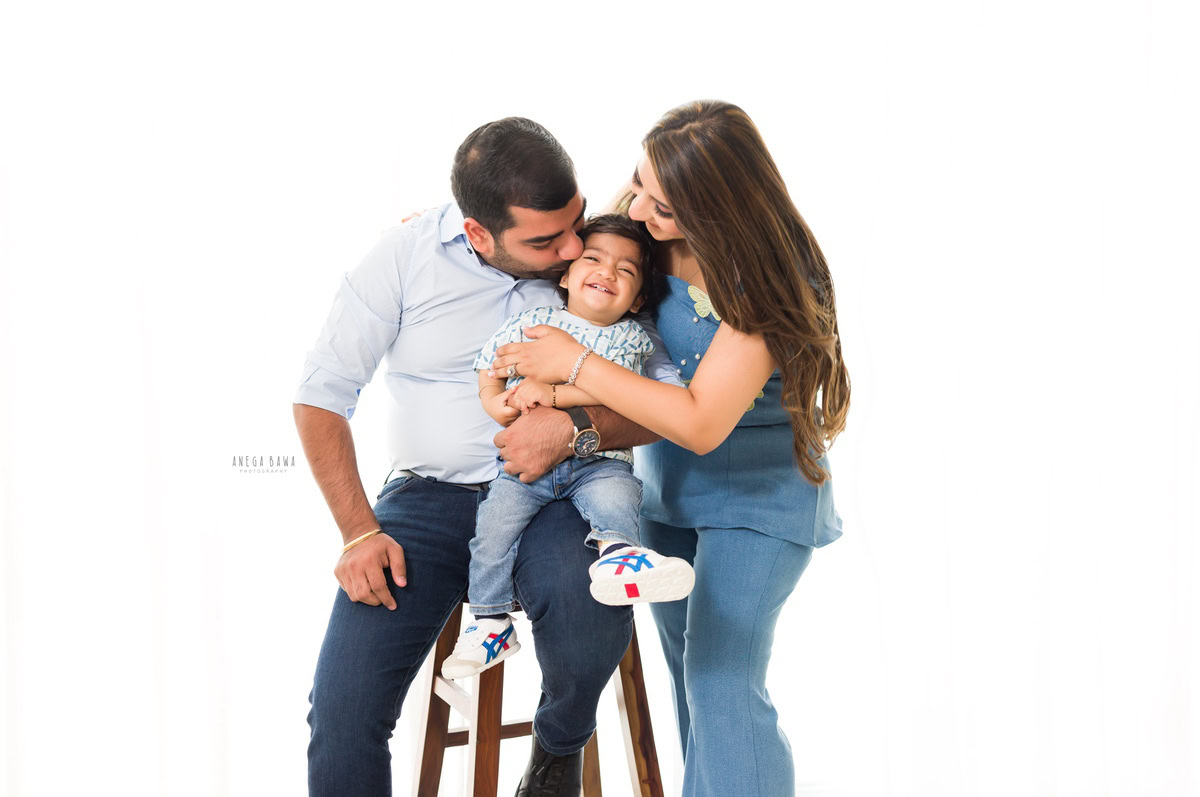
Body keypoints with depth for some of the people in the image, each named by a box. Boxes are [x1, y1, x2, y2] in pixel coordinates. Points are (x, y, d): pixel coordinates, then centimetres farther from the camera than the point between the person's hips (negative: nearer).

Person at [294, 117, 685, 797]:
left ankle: (561, 742, 1)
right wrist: (359, 531, -10)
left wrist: (577, 427, -21)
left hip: (555, 492, 0)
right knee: (342, 705, -18)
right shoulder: (409, 255, -4)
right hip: (430, 493, 0)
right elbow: (321, 394, 0)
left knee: (590, 615, -33)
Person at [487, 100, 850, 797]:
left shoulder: (765, 282, -27)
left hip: (756, 494, -6)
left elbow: (700, 423, -31)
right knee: (687, 675, 13)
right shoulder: (642, 225, -9)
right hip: (666, 482, 6)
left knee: (723, 684, -13)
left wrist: (575, 364, -26)